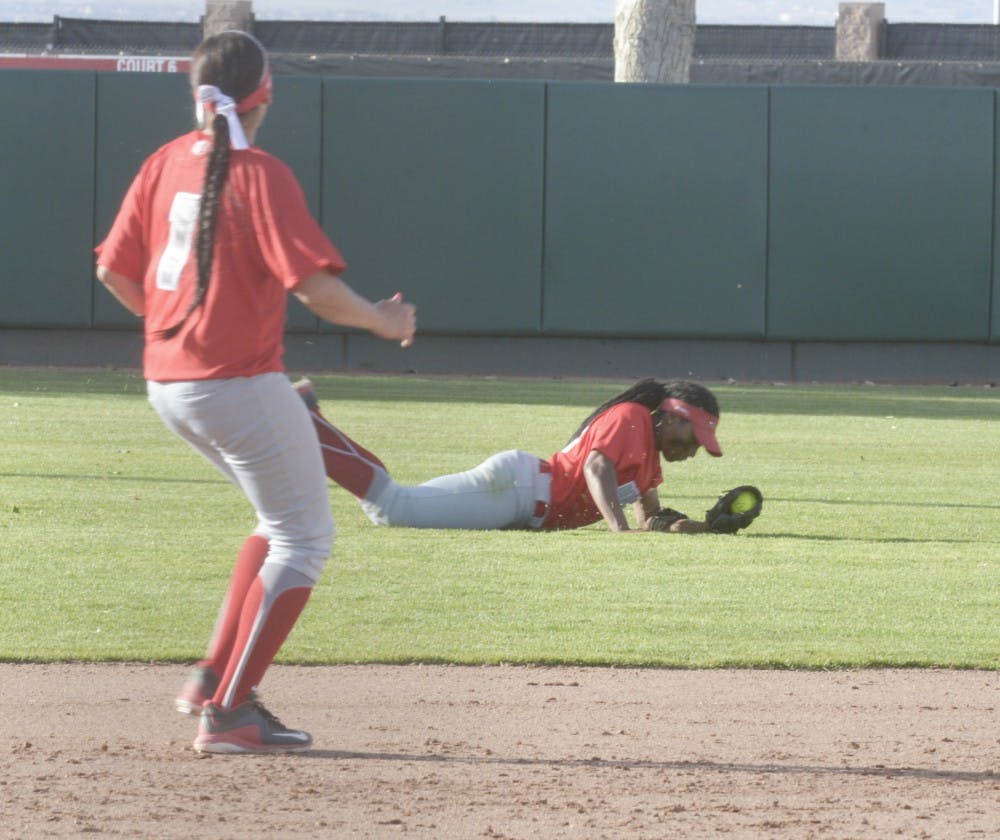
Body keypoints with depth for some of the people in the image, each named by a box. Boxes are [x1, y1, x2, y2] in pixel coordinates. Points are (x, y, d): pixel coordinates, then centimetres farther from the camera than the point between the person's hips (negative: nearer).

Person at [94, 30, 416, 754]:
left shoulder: (167, 164, 6)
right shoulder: (260, 176, -14)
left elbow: (113, 270, 11)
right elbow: (315, 287, -21)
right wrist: (385, 321, -4)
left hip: (167, 386, 8)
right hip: (240, 386, -8)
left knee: (283, 522, 24)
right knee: (305, 539, 3)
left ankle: (214, 678, 17)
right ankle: (228, 713, -4)